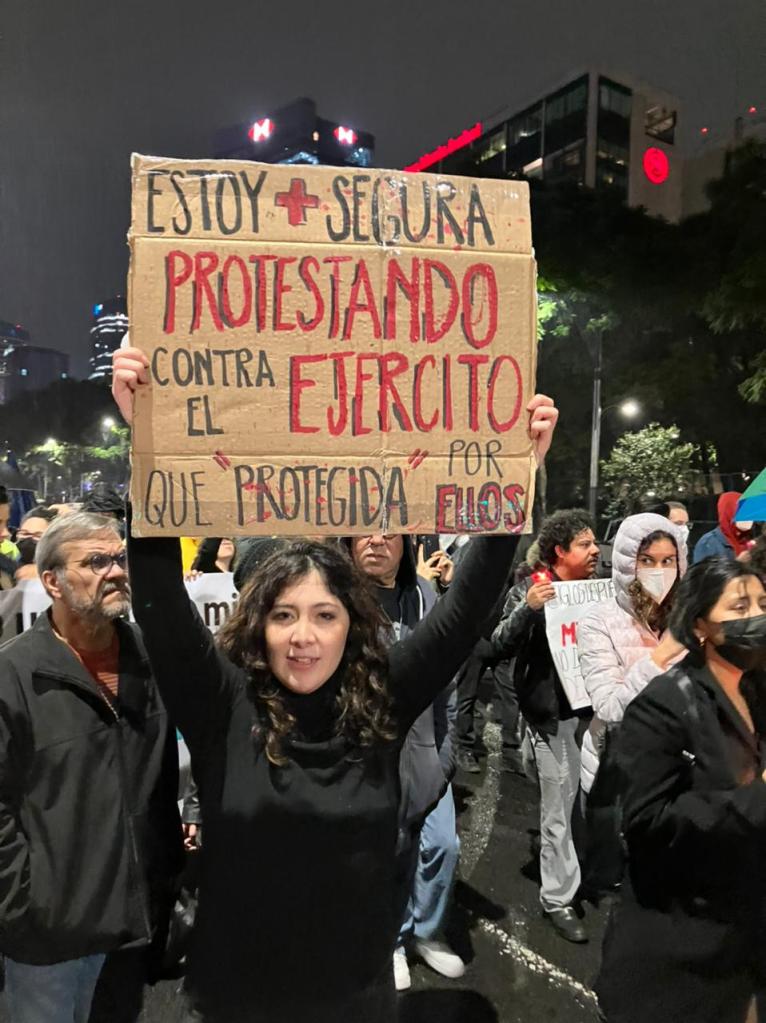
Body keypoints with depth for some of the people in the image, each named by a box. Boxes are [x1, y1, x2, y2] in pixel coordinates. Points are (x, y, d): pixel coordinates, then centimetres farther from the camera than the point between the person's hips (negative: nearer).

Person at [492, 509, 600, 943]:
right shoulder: (529, 591, -7)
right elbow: (501, 646, -15)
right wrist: (527, 608, -28)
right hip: (554, 711, -5)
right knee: (560, 806, 1)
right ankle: (558, 897, 16)